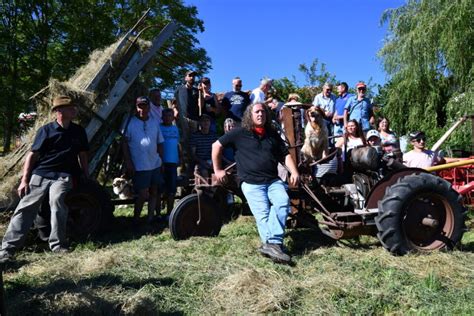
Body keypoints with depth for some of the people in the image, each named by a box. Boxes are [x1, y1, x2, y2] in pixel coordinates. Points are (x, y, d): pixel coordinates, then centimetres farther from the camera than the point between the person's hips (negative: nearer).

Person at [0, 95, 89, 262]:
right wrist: (24, 180, -5)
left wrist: (87, 178, 12)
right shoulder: (46, 130, 1)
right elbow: (33, 155, 1)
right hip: (40, 174, 0)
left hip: (63, 176, 0)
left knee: (57, 199, -27)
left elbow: (82, 156, 17)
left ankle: (57, 244, -19)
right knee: (26, 207, -7)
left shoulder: (78, 131, 10)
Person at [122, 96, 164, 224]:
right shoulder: (130, 123, -6)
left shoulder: (155, 122, 9)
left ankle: (150, 218, 21)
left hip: (155, 164, 5)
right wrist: (128, 162, -12)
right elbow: (124, 143, -7)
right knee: (143, 194, -5)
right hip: (139, 166, -5)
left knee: (154, 192, 10)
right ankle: (135, 219, 14)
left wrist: (162, 160, 11)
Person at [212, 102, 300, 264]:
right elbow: (217, 145, 5)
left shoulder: (272, 134, 18)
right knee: (263, 215, -15)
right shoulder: (240, 133, 3)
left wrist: (294, 172, 3)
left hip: (273, 180, 3)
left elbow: (285, 154, 19)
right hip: (251, 183, -3)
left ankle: (271, 244, -29)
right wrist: (217, 170, 4)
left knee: (283, 202, -23)